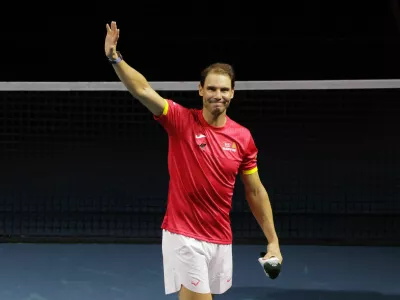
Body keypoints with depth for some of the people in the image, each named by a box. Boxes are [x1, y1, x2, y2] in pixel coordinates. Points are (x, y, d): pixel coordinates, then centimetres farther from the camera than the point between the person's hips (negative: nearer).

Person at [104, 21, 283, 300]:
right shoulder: (181, 120, -8)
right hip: (183, 236, -4)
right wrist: (115, 57, -37)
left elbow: (256, 192, 9)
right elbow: (144, 90, -22)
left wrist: (273, 241, 7)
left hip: (221, 240, 4)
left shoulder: (243, 138, 1)